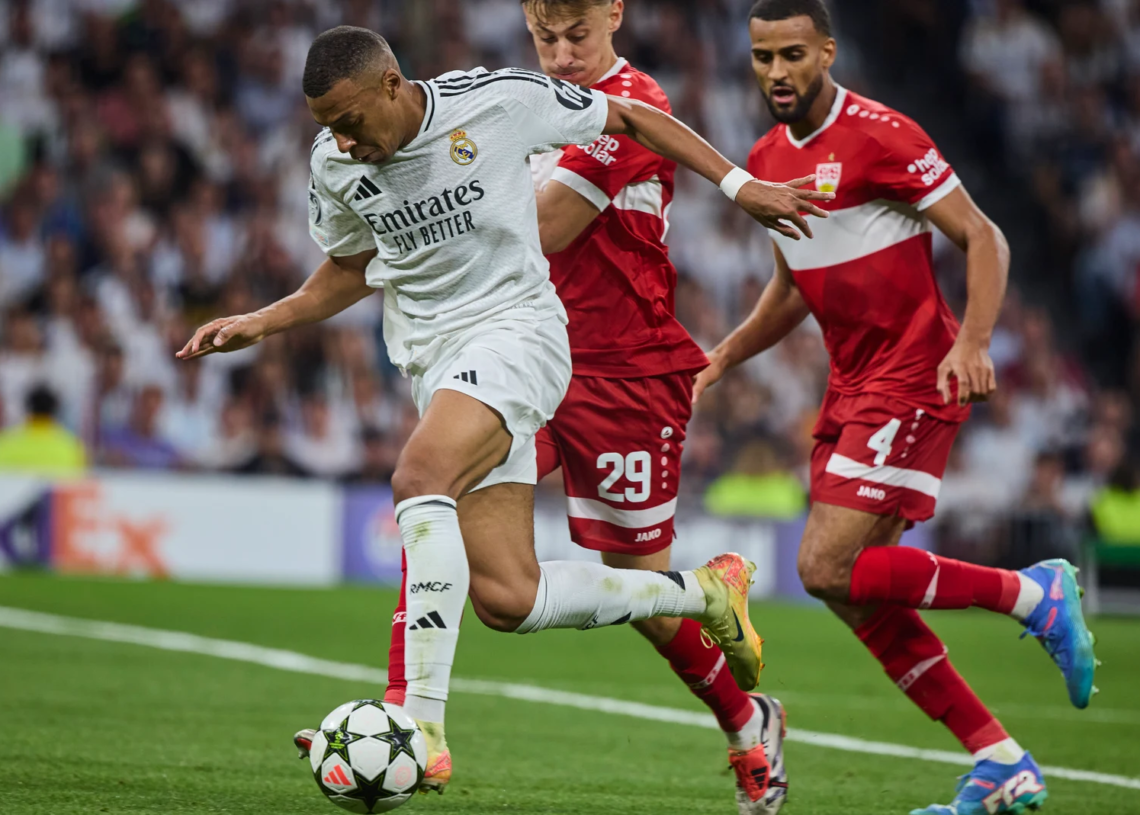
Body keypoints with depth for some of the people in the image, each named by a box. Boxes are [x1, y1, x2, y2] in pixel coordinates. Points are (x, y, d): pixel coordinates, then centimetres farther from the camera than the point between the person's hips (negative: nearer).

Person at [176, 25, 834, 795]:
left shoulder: (498, 100, -12)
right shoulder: (334, 164, 2)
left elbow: (628, 118, 3)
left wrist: (738, 184, 1)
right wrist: (260, 323, 6)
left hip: (515, 331, -6)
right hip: (436, 357, 6)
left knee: (419, 478, -34)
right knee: (507, 600, -4)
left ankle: (422, 729, -37)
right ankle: (706, 592, 20)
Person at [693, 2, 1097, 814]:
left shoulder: (880, 136, -13)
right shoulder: (768, 160, 12)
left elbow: (984, 239, -13)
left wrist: (972, 342, -27)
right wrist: (725, 354, 11)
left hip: (913, 382, -8)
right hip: (852, 387, 8)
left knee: (829, 570, -17)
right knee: (859, 598, 3)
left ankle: (1033, 592, -3)